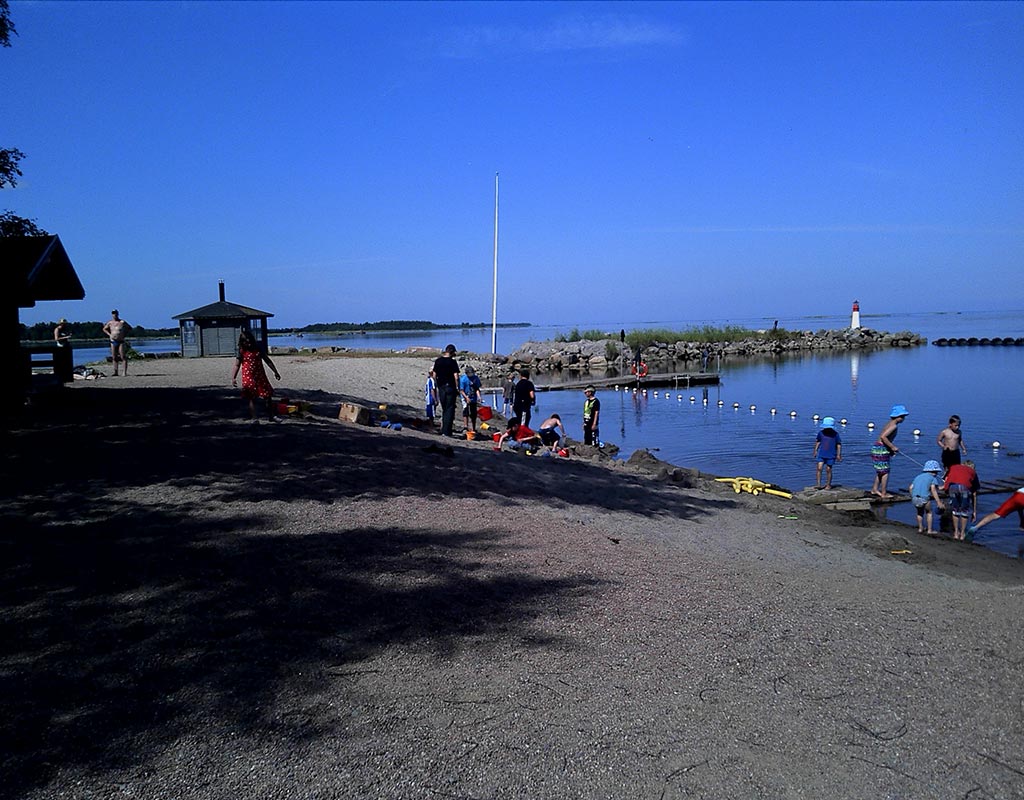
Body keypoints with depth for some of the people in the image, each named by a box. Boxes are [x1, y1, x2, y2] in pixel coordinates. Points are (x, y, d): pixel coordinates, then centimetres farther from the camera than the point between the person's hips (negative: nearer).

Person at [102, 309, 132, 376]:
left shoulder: (122, 322, -4)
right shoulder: (110, 322, 7)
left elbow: (130, 328, 6)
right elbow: (104, 329, 22)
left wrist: (125, 334, -3)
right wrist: (109, 334, 6)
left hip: (121, 342, -4)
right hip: (113, 342, 4)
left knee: (123, 357, -8)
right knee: (114, 358, 6)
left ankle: (125, 372, -8)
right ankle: (115, 372, 10)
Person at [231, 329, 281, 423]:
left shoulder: (258, 349, 4)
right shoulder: (242, 352, -3)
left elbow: (268, 360, 11)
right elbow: (237, 365, -2)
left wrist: (275, 372, 11)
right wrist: (233, 378, -12)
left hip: (260, 376, 3)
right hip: (248, 378, -3)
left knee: (268, 396, 4)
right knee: (252, 398, 0)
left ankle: (271, 416, 18)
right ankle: (254, 418, 6)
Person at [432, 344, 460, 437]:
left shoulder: (438, 361, 4)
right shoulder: (453, 362, -10)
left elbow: (434, 376, 7)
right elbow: (456, 377, -15)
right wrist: (457, 388, -5)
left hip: (441, 387, 5)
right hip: (450, 387, -5)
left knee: (444, 409, 16)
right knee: (450, 409, 0)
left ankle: (443, 430, 17)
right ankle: (446, 431, -4)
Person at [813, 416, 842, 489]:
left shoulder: (835, 434, -6)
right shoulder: (821, 433, 0)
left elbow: (839, 444, 0)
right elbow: (817, 441, 14)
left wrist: (839, 454, -2)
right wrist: (815, 450, 13)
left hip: (831, 455, -2)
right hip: (821, 454, 2)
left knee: (828, 470, 4)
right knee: (819, 468, -9)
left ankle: (828, 484, 19)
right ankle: (818, 484, -6)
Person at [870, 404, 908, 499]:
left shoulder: (890, 423, 13)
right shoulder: (894, 425, -17)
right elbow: (883, 437, -27)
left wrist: (891, 448, 16)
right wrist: (892, 447, -20)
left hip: (879, 448, 10)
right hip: (881, 449, -10)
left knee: (881, 471, 19)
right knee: (885, 471, -2)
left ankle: (875, 489, 28)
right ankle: (884, 494, 4)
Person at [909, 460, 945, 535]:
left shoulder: (918, 477, 23)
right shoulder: (933, 478, 8)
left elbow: (911, 487, 15)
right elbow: (933, 489, -6)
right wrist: (939, 502, -9)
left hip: (914, 499, 5)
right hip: (924, 499, -5)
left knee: (920, 512, 29)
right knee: (929, 512, 20)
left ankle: (920, 528, 37)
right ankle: (930, 530, 20)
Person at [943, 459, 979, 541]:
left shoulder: (953, 467, 38)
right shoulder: (973, 472, 34)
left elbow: (946, 481, 20)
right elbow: (974, 495, 35)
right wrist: (974, 511, 39)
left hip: (952, 486, 1)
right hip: (965, 487, -1)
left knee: (955, 510, 23)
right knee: (965, 511, 21)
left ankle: (956, 533, 27)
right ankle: (962, 534, 25)